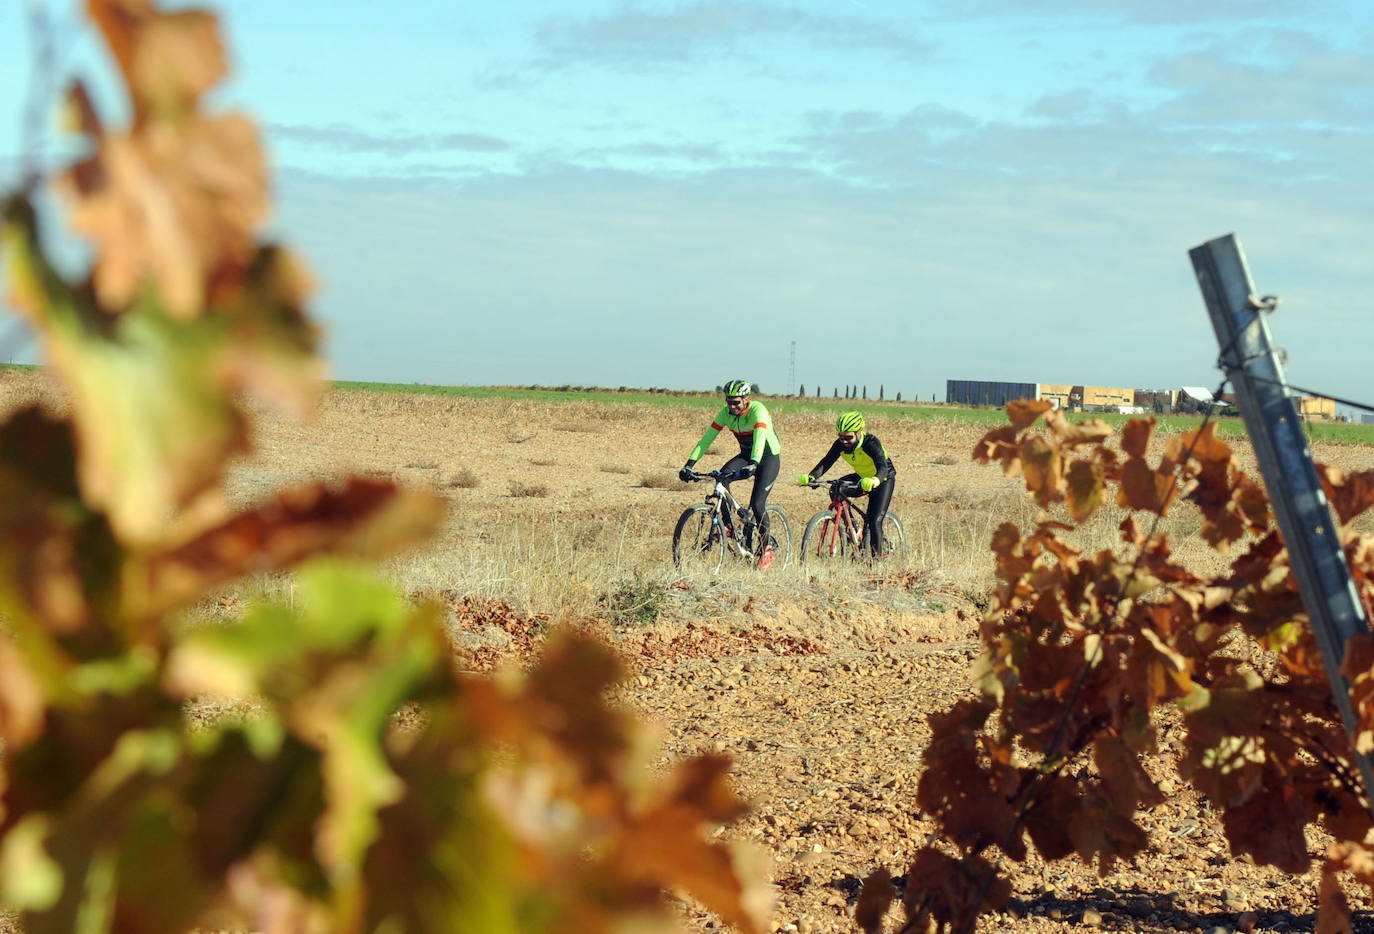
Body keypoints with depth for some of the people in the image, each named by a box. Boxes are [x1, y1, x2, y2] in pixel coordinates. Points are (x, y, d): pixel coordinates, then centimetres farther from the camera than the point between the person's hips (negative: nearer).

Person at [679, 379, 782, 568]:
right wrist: (689, 464, -23)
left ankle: (766, 548, 5)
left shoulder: (758, 410, -27)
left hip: (768, 457, -5)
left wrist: (753, 464, -58)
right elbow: (706, 439, -12)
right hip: (746, 455, 5)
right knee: (721, 477, -25)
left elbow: (760, 438, -41)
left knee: (757, 505, -17)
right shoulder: (725, 413, -10)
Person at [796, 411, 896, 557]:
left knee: (875, 521, -18)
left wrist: (874, 481, -66)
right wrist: (811, 477, -44)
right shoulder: (840, 444, -17)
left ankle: (877, 554, -4)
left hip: (883, 479, -6)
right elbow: (826, 462, -24)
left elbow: (883, 467, -44)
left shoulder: (871, 443, -32)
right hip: (862, 477, 6)